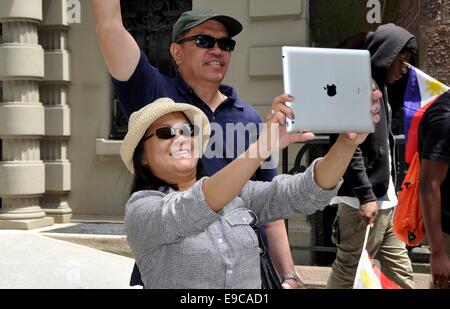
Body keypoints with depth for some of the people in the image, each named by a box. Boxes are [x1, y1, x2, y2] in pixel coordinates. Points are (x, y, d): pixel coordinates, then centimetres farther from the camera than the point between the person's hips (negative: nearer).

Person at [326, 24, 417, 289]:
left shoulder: (378, 88, 17)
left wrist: (387, 195, 16)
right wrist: (366, 196, -22)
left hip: (384, 201, 10)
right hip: (365, 202, -10)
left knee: (402, 276, 12)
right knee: (346, 277, -1)